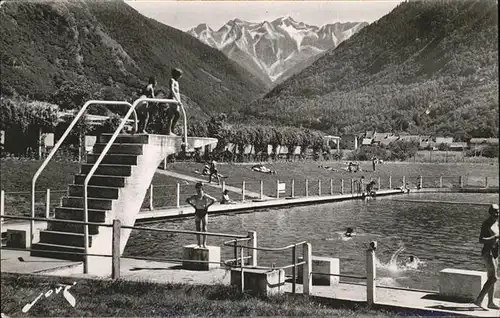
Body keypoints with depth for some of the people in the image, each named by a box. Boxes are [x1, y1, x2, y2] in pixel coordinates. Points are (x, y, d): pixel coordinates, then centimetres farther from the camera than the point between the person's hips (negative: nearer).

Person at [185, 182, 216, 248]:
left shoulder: (205, 196, -8)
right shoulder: (195, 197, -2)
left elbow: (214, 200, -4)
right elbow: (187, 200, 12)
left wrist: (207, 206, -6)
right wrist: (193, 205, 2)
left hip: (204, 213, -2)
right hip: (197, 212, 2)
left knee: (204, 228, -8)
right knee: (198, 229, 4)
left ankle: (204, 243, -6)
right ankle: (199, 243, 12)